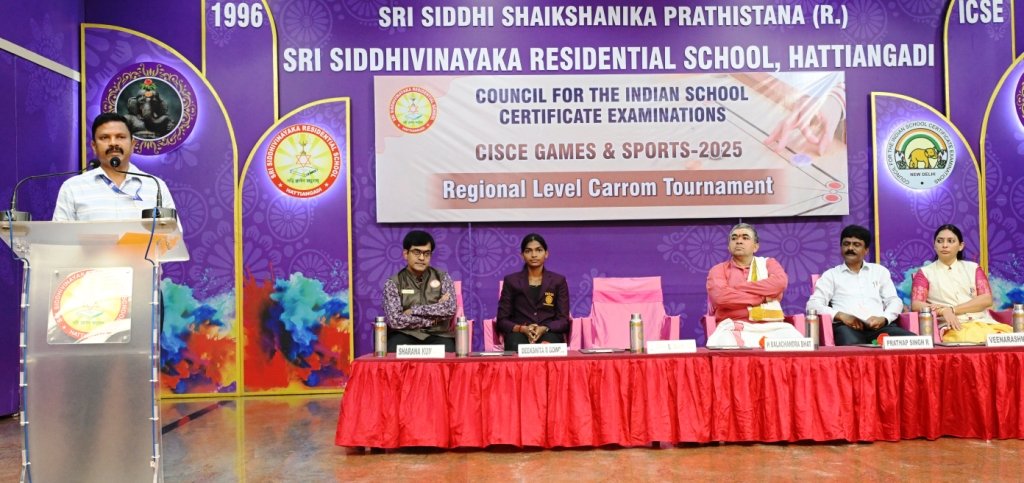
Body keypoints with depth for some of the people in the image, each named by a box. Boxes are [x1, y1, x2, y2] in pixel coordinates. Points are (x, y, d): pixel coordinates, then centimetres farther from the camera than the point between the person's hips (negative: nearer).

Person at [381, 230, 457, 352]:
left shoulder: (442, 277, 9)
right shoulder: (393, 283, 4)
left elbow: (450, 309, -7)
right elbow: (395, 320, -10)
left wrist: (414, 311, -9)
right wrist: (435, 316, -8)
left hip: (437, 335, 1)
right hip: (405, 335, -1)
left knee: (446, 351, -33)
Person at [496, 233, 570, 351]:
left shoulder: (558, 281, 11)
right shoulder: (511, 281, 10)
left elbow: (563, 320, 6)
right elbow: (502, 320, 7)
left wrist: (544, 329, -15)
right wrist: (523, 329, -14)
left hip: (549, 333, 0)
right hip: (519, 333, 0)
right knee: (519, 349, -36)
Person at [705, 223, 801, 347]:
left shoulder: (768, 263, 19)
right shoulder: (718, 270, 13)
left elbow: (780, 282, -5)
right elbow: (720, 296, -10)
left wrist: (737, 287, -5)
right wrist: (762, 298, -5)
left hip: (771, 328, 2)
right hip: (734, 328, -2)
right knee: (720, 343, -37)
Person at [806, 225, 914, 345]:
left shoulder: (880, 271, 25)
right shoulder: (831, 275, 17)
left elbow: (894, 301, 16)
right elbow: (813, 304, 5)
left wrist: (884, 319, -8)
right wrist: (840, 315, -14)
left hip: (878, 325, 4)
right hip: (848, 326, -4)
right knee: (852, 347, -41)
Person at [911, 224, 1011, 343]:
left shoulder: (973, 268, 19)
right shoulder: (925, 272, 12)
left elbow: (987, 299, 4)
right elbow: (916, 305, -2)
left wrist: (952, 309, -9)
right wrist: (943, 311, -20)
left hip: (983, 322, 2)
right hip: (953, 327, -2)